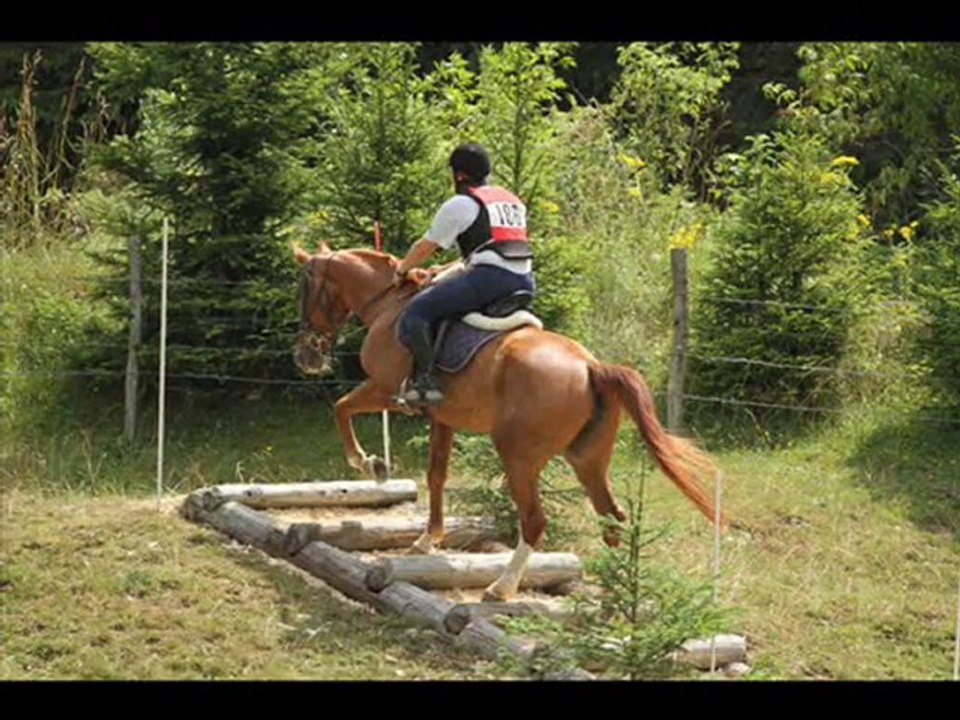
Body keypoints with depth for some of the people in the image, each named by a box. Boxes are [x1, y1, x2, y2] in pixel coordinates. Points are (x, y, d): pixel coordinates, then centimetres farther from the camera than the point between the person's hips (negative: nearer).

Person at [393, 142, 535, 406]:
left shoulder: (460, 205, 5)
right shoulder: (514, 200, 27)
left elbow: (425, 247, 10)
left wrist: (402, 270, 28)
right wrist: (450, 268, 42)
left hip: (490, 278, -8)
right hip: (525, 280, 8)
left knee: (415, 313, -6)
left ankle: (424, 379, -20)